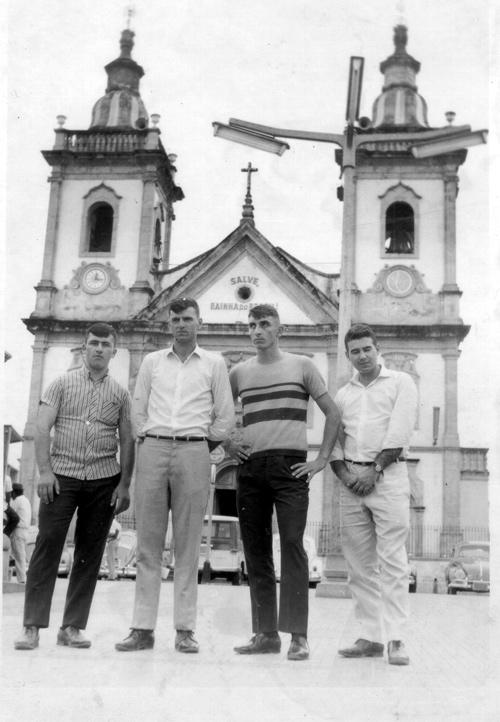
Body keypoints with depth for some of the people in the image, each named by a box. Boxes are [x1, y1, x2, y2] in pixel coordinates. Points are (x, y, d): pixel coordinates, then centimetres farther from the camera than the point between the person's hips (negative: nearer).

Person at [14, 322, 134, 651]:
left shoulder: (120, 393, 10)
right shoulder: (62, 384, 6)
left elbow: (128, 442, 9)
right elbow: (42, 429, 0)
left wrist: (125, 484, 1)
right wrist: (44, 471, -10)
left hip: (104, 480, 2)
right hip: (62, 475, -2)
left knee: (90, 553, 4)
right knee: (48, 545, -5)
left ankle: (72, 626, 13)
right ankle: (33, 625, 2)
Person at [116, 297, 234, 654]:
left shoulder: (214, 363, 10)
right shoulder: (152, 361, 15)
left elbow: (226, 416, 9)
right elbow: (138, 409, 14)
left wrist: (203, 444, 5)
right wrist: (148, 439, 6)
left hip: (194, 453, -1)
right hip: (153, 450, 2)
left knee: (188, 544, -2)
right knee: (148, 542, 0)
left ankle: (185, 630, 3)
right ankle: (143, 628, 4)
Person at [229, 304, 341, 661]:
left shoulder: (302, 365, 5)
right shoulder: (239, 372, 14)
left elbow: (333, 413, 4)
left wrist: (321, 460, -3)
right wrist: (228, 444, 8)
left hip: (290, 466, -4)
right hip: (250, 468, 4)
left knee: (292, 545, -10)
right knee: (256, 550, 6)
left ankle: (298, 635, -4)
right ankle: (265, 633, 15)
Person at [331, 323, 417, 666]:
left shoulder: (400, 382, 6)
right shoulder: (343, 393, 19)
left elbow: (400, 432, -5)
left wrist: (374, 469, -11)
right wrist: (344, 473, -4)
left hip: (387, 475, -5)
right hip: (351, 480, 5)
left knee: (392, 560, -9)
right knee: (359, 563, 4)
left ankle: (395, 639, -7)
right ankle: (371, 637, 10)